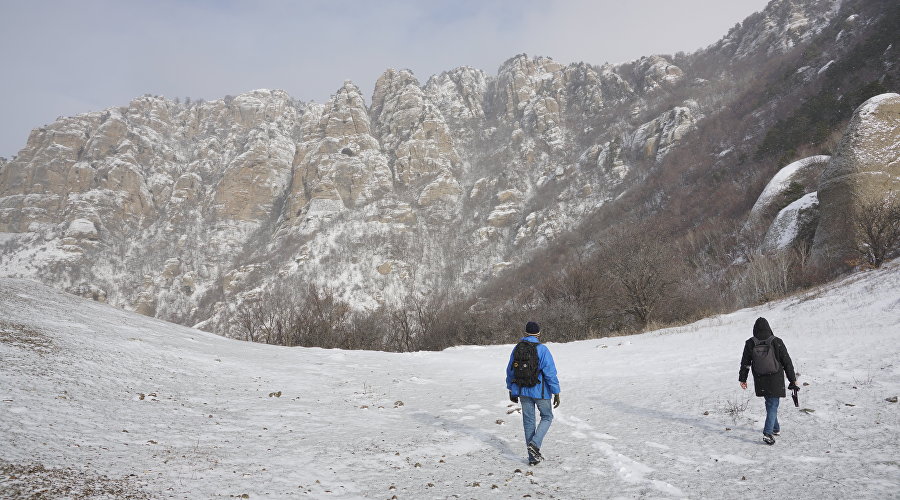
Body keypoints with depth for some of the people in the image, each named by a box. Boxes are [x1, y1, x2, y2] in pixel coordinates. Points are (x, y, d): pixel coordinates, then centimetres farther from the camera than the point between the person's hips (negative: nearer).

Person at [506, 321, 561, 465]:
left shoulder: (517, 348, 3)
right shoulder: (542, 349, -14)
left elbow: (510, 371, 10)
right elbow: (550, 373, -16)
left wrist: (512, 390, 20)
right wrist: (556, 393, -10)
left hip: (523, 391, 5)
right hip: (540, 391, -4)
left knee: (528, 421, 11)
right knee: (547, 417, 15)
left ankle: (533, 456, 15)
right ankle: (534, 444, -6)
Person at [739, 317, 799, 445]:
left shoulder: (750, 344, -6)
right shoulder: (777, 342, -11)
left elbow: (745, 363, 2)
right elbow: (787, 362, -4)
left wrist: (742, 379, 13)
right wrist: (793, 379, 5)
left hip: (761, 381, 3)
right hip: (776, 380, -2)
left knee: (770, 403, 21)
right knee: (773, 405, 1)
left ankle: (776, 428, 34)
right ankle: (768, 433, -12)